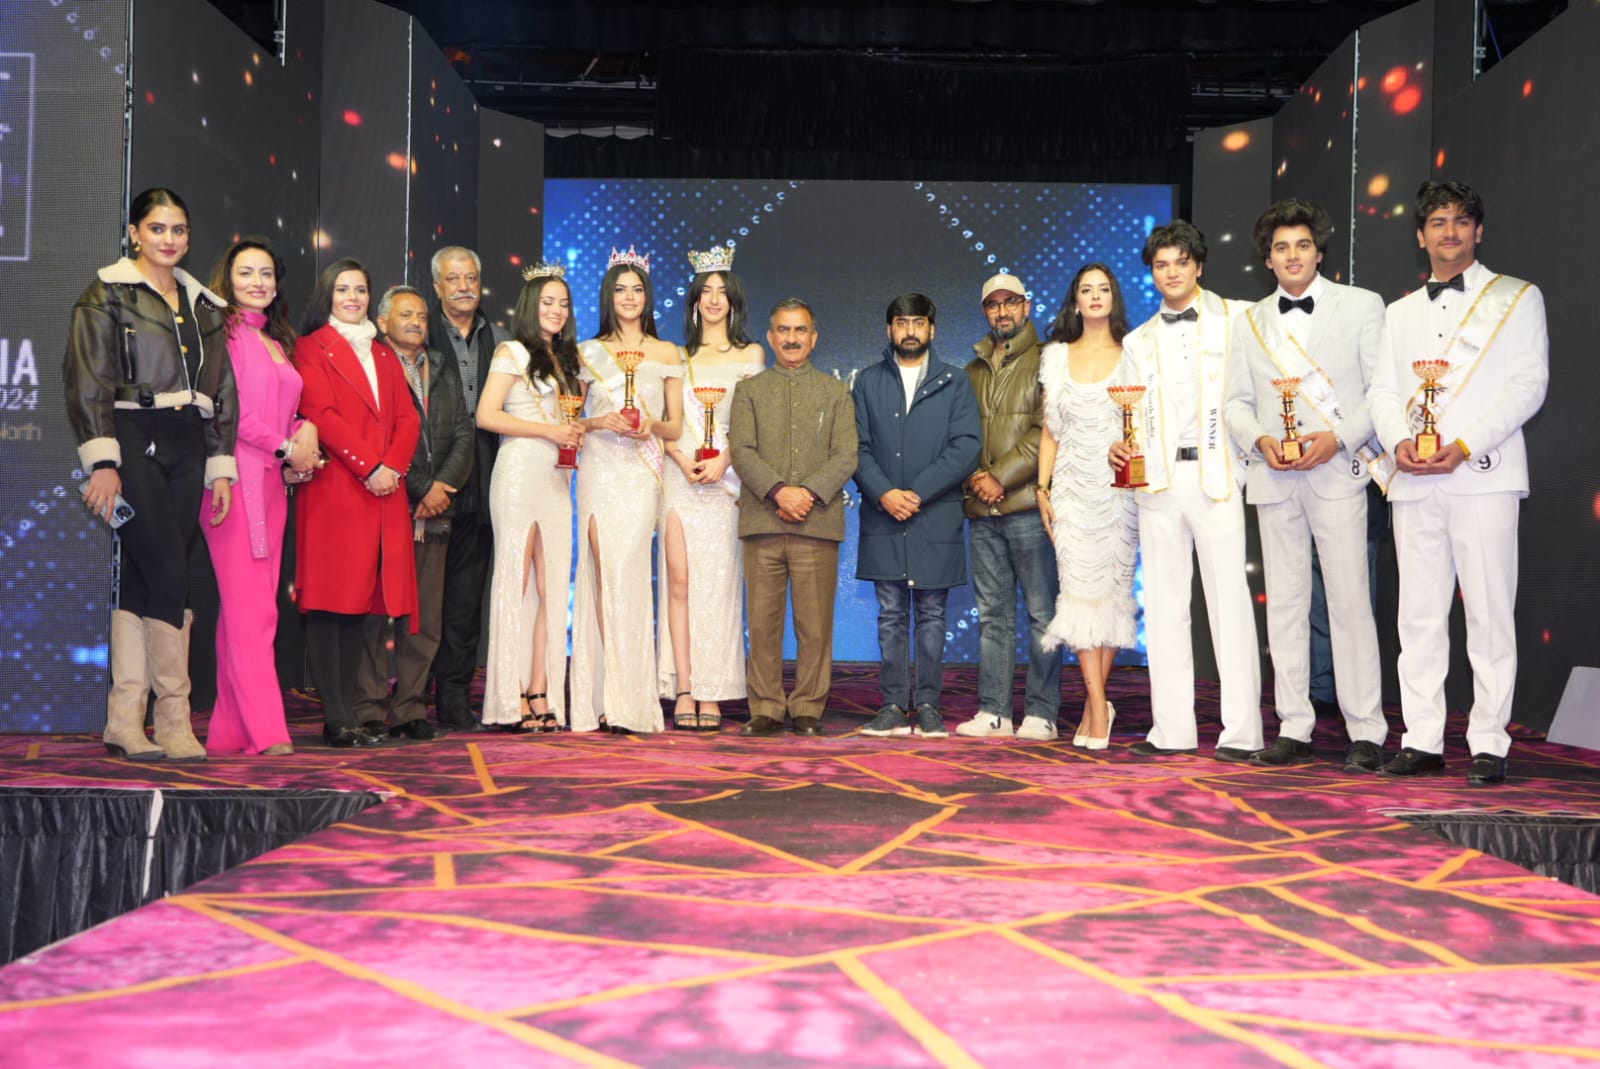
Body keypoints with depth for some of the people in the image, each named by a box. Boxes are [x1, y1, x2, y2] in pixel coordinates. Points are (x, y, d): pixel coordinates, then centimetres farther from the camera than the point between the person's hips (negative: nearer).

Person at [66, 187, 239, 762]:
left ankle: (125, 721, 6)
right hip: (134, 443, -5)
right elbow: (88, 382, -6)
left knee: (143, 579, 4)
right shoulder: (107, 294, 1)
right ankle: (173, 718, -3)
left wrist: (220, 466, 11)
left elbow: (220, 390, 17)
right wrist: (102, 461, -15)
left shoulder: (202, 305, 18)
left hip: (186, 449, 5)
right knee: (170, 572, -12)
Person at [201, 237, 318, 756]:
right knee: (249, 607, -10)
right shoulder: (223, 333, 0)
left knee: (249, 610, 5)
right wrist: (286, 447, -7)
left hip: (273, 481, 7)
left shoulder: (278, 343, 22)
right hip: (236, 478, -7)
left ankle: (230, 731, 8)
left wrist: (305, 434, 2)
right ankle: (266, 731, -10)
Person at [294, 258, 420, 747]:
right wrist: (370, 467, -14)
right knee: (330, 602, -7)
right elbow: (320, 414, -7)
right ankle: (337, 720, -6)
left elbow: (408, 418, 13)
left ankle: (349, 711, 8)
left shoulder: (385, 354, 23)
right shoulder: (311, 348, 6)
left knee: (361, 601, 5)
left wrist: (393, 467, -5)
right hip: (334, 489, -5)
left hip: (386, 491, 5)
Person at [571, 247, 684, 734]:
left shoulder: (666, 354, 12)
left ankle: (629, 700, -7)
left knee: (626, 573, -11)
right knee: (603, 574, -6)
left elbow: (676, 426, 11)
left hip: (642, 472, -1)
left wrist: (652, 425, -9)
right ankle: (609, 698, -2)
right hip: (598, 470, 1)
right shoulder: (589, 352, 13)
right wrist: (599, 422, -7)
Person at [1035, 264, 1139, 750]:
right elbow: (1049, 430, 11)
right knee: (1080, 587, -8)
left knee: (1114, 589, -1)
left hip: (1119, 485, -1)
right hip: (1073, 486, 1)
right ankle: (1098, 706, -6)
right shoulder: (1057, 357, 12)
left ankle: (1094, 702, 10)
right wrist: (1042, 489, 4)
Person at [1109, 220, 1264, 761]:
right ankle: (1172, 728, 11)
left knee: (1229, 598, -6)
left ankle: (1241, 731, -1)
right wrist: (1122, 448, -3)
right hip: (1158, 479, 4)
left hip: (1216, 475, -4)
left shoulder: (1235, 319, 6)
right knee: (1163, 601, 5)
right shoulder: (1138, 341, 18)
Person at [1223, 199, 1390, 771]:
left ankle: (1366, 734, 1)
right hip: (1274, 477, 4)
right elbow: (1236, 403, 14)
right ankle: (1293, 729, 12)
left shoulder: (1362, 306, 6)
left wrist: (1338, 437, -13)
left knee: (1350, 601, -6)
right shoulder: (1249, 320, 15)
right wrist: (1261, 439, -6)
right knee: (1284, 604, 5)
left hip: (1337, 471, -3)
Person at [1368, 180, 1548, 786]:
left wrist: (1465, 445, -13)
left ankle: (1488, 745, 1)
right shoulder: (1401, 313, 22)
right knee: (1419, 615, 4)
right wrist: (1400, 440, -7)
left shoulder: (1517, 298, 9)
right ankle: (1422, 741, 9)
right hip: (1414, 481, 4)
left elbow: (1528, 384, -1)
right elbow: (1382, 390, 14)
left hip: (1483, 474, -4)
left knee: (1490, 613, -5)